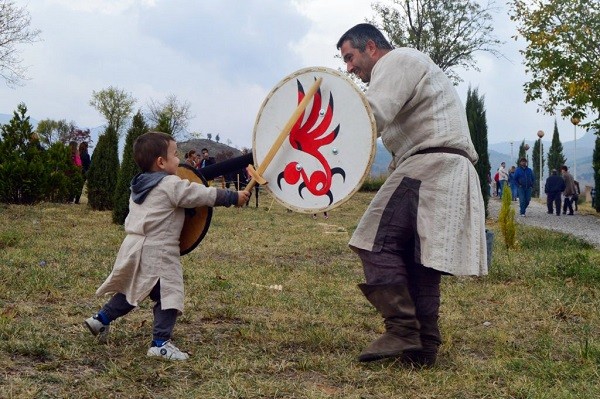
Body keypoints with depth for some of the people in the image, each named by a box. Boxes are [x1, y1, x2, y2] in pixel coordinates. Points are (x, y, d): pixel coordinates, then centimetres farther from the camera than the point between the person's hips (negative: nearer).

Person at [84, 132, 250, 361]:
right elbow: (206, 195, -8)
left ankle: (101, 319, 28)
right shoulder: (172, 185, -11)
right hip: (156, 253, -9)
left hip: (134, 248, 9)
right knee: (168, 295, -6)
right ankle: (160, 343, -8)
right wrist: (234, 197, 1)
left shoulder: (140, 186, 15)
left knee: (132, 290, 24)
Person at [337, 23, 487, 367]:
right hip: (451, 173, 10)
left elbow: (372, 116, -18)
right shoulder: (408, 67, 33)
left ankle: (402, 332, -17)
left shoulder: (396, 60, 0)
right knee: (418, 257, 8)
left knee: (379, 243, -12)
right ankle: (424, 347, 6)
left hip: (430, 166, -10)